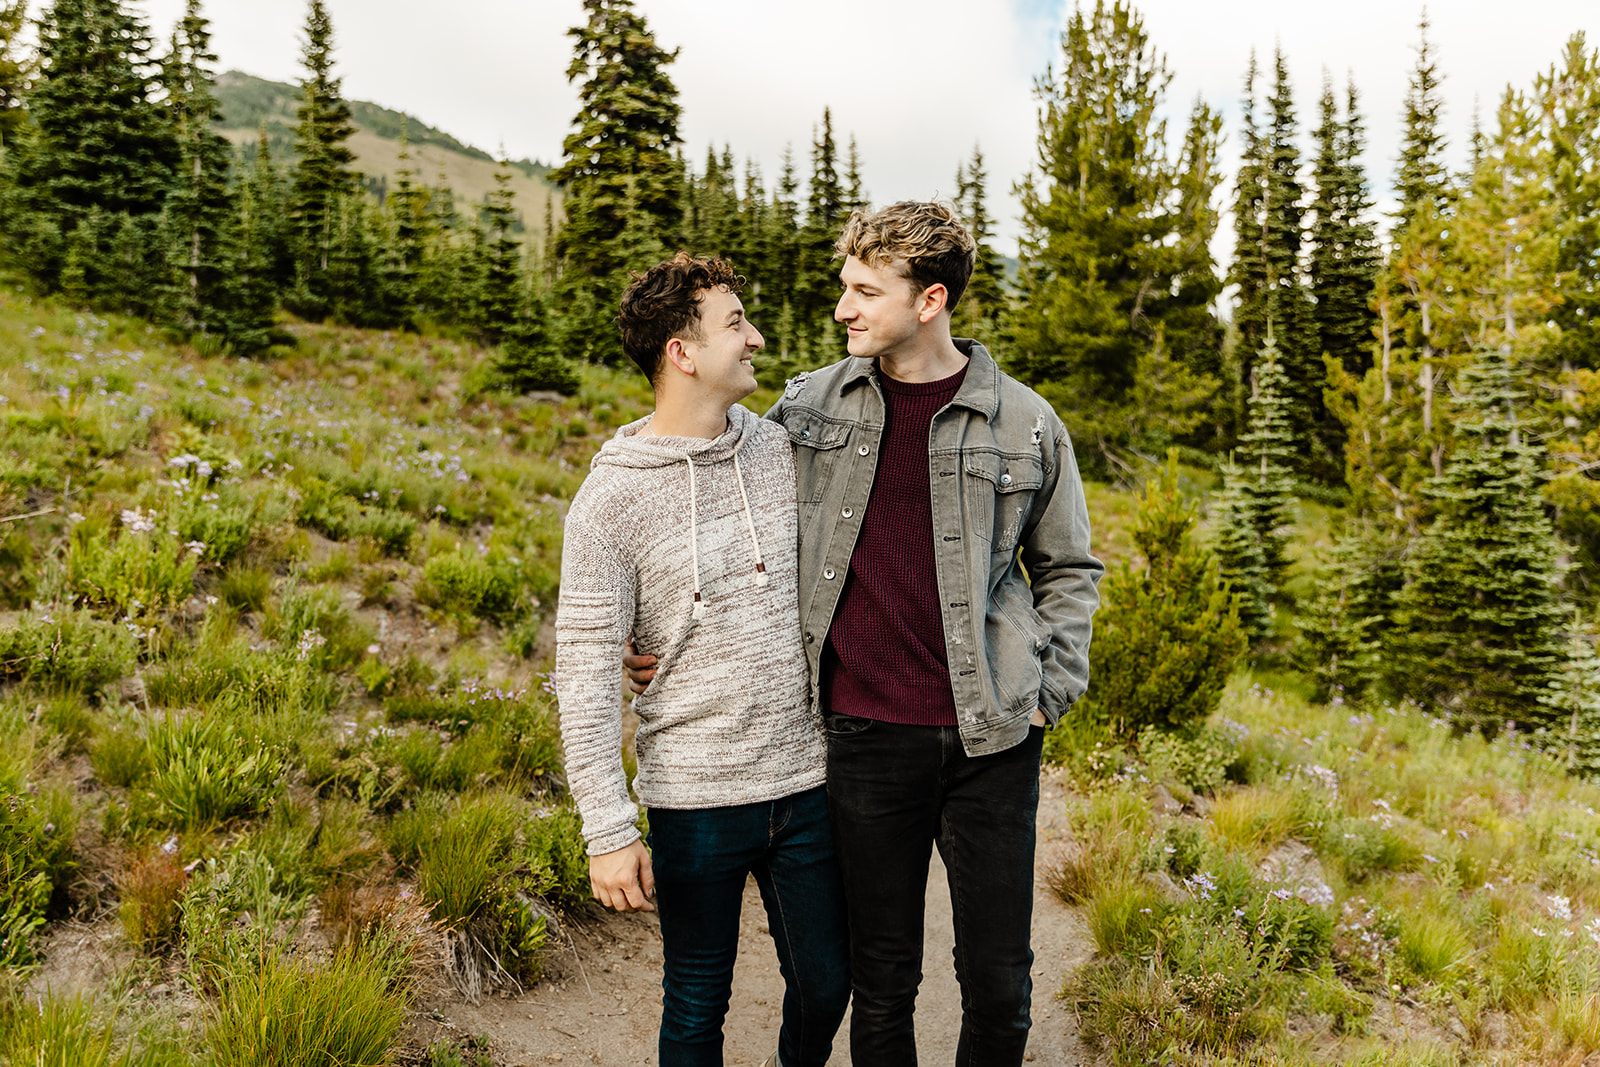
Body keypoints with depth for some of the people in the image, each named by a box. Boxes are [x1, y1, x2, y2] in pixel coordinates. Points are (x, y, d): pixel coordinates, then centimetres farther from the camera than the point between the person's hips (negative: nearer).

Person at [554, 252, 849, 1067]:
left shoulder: (783, 449, 2)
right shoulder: (612, 498, -11)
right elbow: (585, 672, -10)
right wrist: (608, 830, -13)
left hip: (809, 782, 4)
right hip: (696, 799, -3)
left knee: (825, 983, 18)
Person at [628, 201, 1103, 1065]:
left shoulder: (1025, 424, -1)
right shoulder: (808, 407, 3)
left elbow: (1068, 568, 12)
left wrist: (1051, 689, 3)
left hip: (991, 739, 0)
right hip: (867, 737, 1)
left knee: (999, 981, 11)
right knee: (882, 978, 13)